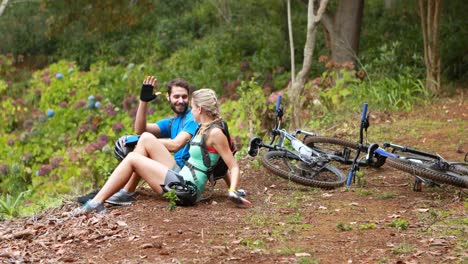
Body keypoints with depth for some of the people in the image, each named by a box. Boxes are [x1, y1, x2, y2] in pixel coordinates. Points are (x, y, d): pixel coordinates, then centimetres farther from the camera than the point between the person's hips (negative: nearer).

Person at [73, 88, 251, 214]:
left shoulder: (215, 133, -13)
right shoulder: (203, 128, 13)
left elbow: (234, 166, -15)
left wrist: (232, 191, -27)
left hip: (186, 190, -9)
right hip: (180, 178, 9)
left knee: (132, 159, -8)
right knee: (146, 138, 8)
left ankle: (96, 203, -8)